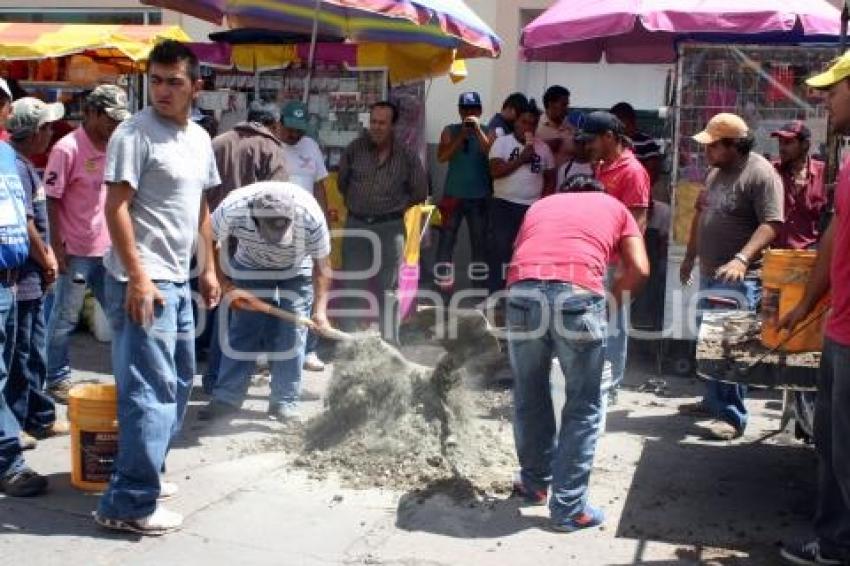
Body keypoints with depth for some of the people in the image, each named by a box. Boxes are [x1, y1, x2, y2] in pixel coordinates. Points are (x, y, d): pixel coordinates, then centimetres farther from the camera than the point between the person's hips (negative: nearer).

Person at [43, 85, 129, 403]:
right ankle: (57, 379, 18)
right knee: (65, 321, 5)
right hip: (76, 251, -6)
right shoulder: (68, 149, -13)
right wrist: (57, 246, -14)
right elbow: (52, 199, -12)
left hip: (109, 249, 6)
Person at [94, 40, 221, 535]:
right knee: (151, 389, -9)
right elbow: (116, 207, -17)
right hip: (143, 280, -9)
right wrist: (138, 278, -22)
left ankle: (146, 472, 32)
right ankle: (128, 503, -2)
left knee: (180, 380, 18)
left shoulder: (200, 138, 12)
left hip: (178, 279, 9)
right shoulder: (135, 134, -13)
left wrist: (208, 268, 18)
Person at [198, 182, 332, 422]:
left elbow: (322, 265, -22)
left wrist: (320, 309, -31)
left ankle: (284, 400, 3)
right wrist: (227, 286, -21)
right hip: (250, 267, 1)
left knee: (291, 333, -7)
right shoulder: (232, 208, -36)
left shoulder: (311, 215, -37)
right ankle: (226, 397, 7)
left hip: (296, 270, -1)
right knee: (241, 330, -3)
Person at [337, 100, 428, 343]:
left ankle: (389, 345, 13)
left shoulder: (407, 156, -5)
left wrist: (395, 206, 7)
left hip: (390, 227, -1)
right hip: (356, 225, 2)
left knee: (388, 288, 4)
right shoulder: (355, 148, -3)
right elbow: (342, 182, 12)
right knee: (352, 285, 5)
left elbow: (419, 192, 6)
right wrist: (356, 203, 13)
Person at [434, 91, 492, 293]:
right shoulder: (450, 131, 3)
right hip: (453, 195, 0)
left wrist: (478, 131, -20)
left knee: (480, 242, 4)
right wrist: (462, 136, -17)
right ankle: (442, 280, 2)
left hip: (479, 196, 0)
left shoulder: (487, 131, 3)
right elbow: (442, 157, -9)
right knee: (446, 239, -1)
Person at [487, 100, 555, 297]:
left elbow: (550, 178, 14)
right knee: (500, 251, 0)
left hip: (533, 208, 3)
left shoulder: (543, 147, 9)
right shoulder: (502, 142, 0)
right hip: (504, 205, -2)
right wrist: (521, 158, -14)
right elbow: (495, 171, -12)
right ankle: (496, 296, 6)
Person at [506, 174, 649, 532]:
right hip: (578, 294, -2)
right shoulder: (614, 207, 28)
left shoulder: (541, 204, 35)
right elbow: (639, 270, 14)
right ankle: (568, 507, 15)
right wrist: (607, 301, 26)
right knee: (584, 406, 12)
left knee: (529, 397, 22)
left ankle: (535, 483, 37)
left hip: (523, 290, 3)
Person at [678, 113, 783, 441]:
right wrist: (690, 256, 23)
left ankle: (733, 417, 0)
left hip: (739, 278, -9)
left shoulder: (760, 174, -15)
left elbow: (772, 224, -23)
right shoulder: (716, 171, 13)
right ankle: (714, 401, 29)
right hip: (710, 274, 9)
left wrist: (742, 259, -34)